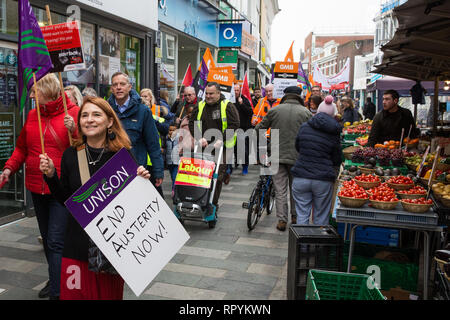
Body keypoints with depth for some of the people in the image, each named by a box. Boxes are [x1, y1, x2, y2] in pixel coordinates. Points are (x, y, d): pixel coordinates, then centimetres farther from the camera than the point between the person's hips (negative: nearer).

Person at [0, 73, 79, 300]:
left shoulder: (73, 113, -7)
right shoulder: (32, 115, 11)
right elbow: (22, 147, 18)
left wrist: (74, 130, -26)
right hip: (37, 188, 7)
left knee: (56, 242, -9)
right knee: (47, 239, 18)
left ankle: (56, 293, -1)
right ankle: (56, 279, 35)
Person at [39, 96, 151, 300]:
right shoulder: (71, 155, 1)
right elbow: (65, 200, 8)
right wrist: (50, 175, -5)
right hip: (77, 244, 2)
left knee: (110, 294, 12)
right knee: (74, 294, 9)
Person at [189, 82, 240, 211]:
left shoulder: (227, 106, -2)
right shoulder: (200, 106, 10)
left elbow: (234, 124, -8)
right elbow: (192, 124, 7)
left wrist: (222, 139, -17)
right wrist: (200, 138, -9)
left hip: (221, 147, -3)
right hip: (203, 147, 3)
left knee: (218, 176, -2)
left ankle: (213, 203, 9)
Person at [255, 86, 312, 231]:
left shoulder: (274, 110, 0)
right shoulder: (306, 112, -2)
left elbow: (259, 129, 5)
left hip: (278, 156, 0)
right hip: (297, 157, 1)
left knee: (280, 189, 5)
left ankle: (282, 220, 5)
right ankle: (295, 217, 28)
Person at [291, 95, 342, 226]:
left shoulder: (304, 127, 1)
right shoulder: (334, 133, -3)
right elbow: (337, 160, 4)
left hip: (300, 178, 1)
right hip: (323, 180, -1)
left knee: (302, 215, 10)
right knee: (321, 218, 12)